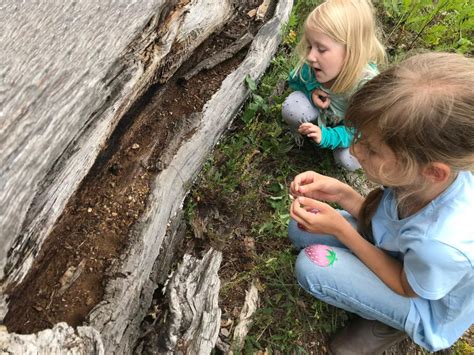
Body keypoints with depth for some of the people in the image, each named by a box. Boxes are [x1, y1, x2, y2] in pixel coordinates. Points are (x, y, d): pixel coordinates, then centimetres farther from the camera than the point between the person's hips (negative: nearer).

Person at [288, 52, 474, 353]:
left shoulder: (443, 244, -44)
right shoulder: (423, 177, -26)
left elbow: (405, 287, -20)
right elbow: (379, 216, -5)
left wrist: (339, 228, -26)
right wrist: (341, 194, -23)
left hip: (425, 304, -6)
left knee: (311, 266, -24)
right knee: (301, 228, -4)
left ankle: (391, 323, 5)